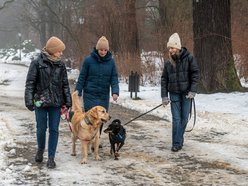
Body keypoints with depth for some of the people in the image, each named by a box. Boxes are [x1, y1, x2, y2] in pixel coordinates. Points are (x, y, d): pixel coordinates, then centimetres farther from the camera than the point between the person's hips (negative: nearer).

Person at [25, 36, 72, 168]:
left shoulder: (60, 65, 4)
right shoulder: (37, 63, -8)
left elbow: (65, 84, 9)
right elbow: (30, 83, -7)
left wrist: (68, 101, 5)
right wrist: (29, 101, -12)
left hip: (56, 103, 3)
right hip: (40, 102, -3)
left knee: (54, 130, 3)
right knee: (41, 129, 7)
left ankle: (51, 158, 11)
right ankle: (40, 150, 35)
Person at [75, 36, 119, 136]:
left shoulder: (111, 61, 2)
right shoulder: (89, 60, -5)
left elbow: (114, 79, 2)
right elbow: (82, 78, -1)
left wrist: (115, 92, -13)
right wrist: (77, 93, -1)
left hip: (104, 96, 3)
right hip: (90, 95, -3)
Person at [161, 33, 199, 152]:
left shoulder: (189, 58, -5)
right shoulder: (168, 63, 4)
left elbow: (195, 74, -6)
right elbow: (164, 80, 7)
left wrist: (192, 91, -14)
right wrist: (164, 96, 0)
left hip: (186, 93, -1)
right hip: (174, 94, 1)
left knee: (184, 118, 7)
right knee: (176, 119, -3)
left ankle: (179, 139, 22)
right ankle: (177, 143, -1)